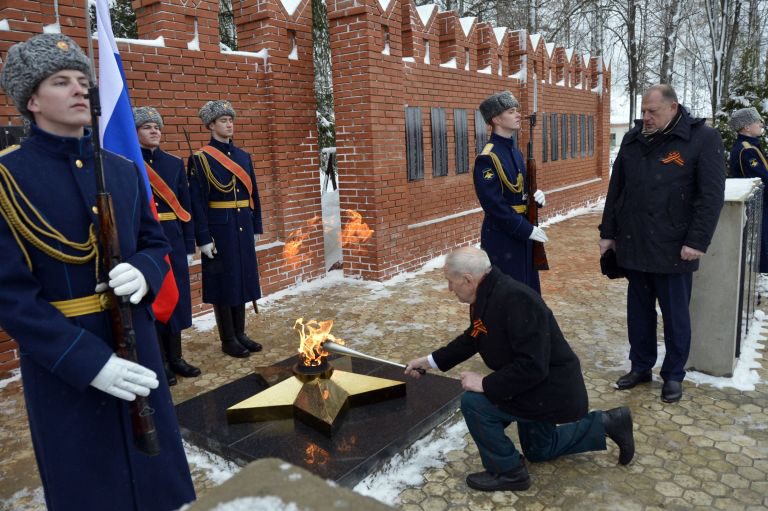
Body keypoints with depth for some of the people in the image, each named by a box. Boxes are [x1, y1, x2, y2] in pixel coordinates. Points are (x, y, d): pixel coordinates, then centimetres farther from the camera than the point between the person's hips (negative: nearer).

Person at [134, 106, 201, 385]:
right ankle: (159, 362, 16)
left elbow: (185, 207, 9)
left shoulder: (175, 163, 9)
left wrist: (189, 246, 7)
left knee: (176, 297, 10)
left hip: (173, 241, 4)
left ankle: (175, 357, 24)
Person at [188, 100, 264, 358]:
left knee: (242, 278, 11)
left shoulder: (243, 156, 11)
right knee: (223, 282, 3)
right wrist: (204, 238, -14)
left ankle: (240, 334, 24)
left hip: (243, 228, 6)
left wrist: (256, 227, 11)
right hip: (220, 229, -6)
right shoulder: (200, 159, -7)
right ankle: (228, 340, 15)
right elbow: (197, 202, -11)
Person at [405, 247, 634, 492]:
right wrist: (430, 360, 12)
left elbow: (532, 366, -35)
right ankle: (606, 423, 32)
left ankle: (507, 472, 2)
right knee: (539, 450, 28)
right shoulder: (486, 295, -3)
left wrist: (486, 384, -27)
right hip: (540, 387, 10)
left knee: (474, 403, -20)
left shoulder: (516, 299, -34)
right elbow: (471, 339, 14)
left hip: (554, 390, -10)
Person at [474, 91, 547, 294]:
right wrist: (527, 230, -19)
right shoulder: (488, 158, -17)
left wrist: (535, 194, -2)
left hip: (521, 233, 9)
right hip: (501, 238, -9)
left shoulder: (515, 152, 11)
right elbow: (494, 205, -22)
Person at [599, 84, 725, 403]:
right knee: (638, 311, 14)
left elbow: (712, 196, -10)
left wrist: (697, 241, -16)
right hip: (634, 245, 4)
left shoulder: (703, 139, -6)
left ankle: (674, 375, 24)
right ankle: (640, 367, 30)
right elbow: (615, 190, 12)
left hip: (674, 248, -4)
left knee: (675, 315, 8)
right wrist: (608, 233, 10)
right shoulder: (632, 139, 8)